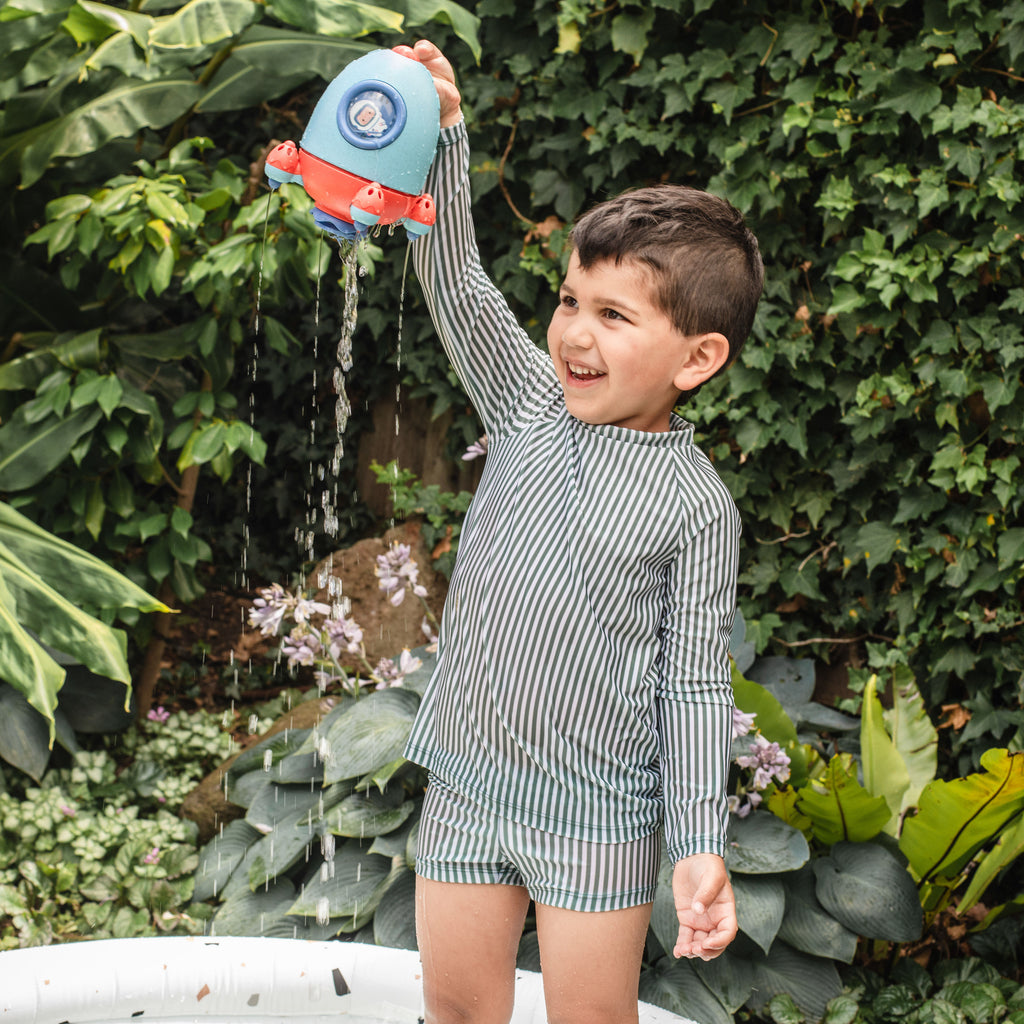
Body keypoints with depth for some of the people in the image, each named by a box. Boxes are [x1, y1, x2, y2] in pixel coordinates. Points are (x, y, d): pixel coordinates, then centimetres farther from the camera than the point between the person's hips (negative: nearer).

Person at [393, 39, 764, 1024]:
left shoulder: (696, 506, -11)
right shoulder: (531, 405, 0)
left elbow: (693, 683, -9)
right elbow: (457, 285, -7)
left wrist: (699, 845, -13)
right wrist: (442, 139, -21)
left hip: (596, 815, -4)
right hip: (466, 787, 4)